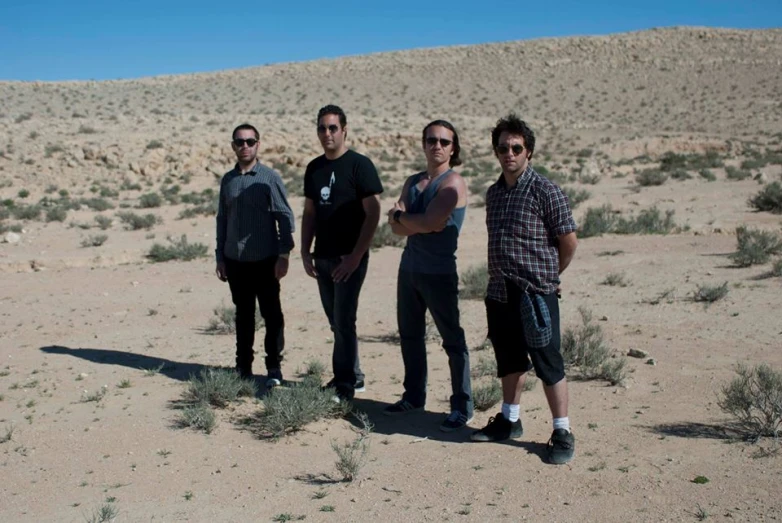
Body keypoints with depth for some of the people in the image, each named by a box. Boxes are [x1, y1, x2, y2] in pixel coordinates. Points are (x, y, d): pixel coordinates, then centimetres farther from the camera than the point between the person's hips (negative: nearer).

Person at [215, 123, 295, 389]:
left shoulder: (270, 178, -4)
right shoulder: (227, 180, 9)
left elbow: (285, 217, -6)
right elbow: (222, 219, 14)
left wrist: (283, 255, -12)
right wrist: (220, 257, 10)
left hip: (265, 261, -4)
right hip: (235, 261, 4)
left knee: (272, 315, 1)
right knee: (243, 315, 13)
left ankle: (274, 367, 10)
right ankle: (243, 365, 22)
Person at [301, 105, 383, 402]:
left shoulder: (359, 165, -9)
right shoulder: (314, 168, 10)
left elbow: (373, 213, -13)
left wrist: (356, 256, -17)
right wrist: (305, 251, 7)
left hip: (349, 258, -7)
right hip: (322, 257, 7)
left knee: (343, 321, -5)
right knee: (336, 322, 13)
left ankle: (345, 386, 5)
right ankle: (354, 377, 26)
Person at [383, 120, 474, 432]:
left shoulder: (453, 182, -10)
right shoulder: (413, 182, 11)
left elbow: (429, 222, -22)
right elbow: (396, 228, 1)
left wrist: (401, 216, -5)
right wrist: (420, 222, -17)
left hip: (439, 273, -8)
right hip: (409, 268, 8)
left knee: (453, 341, -1)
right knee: (409, 335, 16)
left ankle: (462, 407, 7)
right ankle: (414, 396, 30)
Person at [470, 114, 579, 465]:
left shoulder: (545, 191, -11)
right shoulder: (494, 192, 11)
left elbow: (569, 241, -7)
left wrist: (546, 275, 4)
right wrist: (501, 277, 14)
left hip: (536, 295, -7)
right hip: (499, 294, 7)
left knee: (548, 364, -1)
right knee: (509, 361, 18)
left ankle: (562, 433, 11)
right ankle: (509, 420, 33)